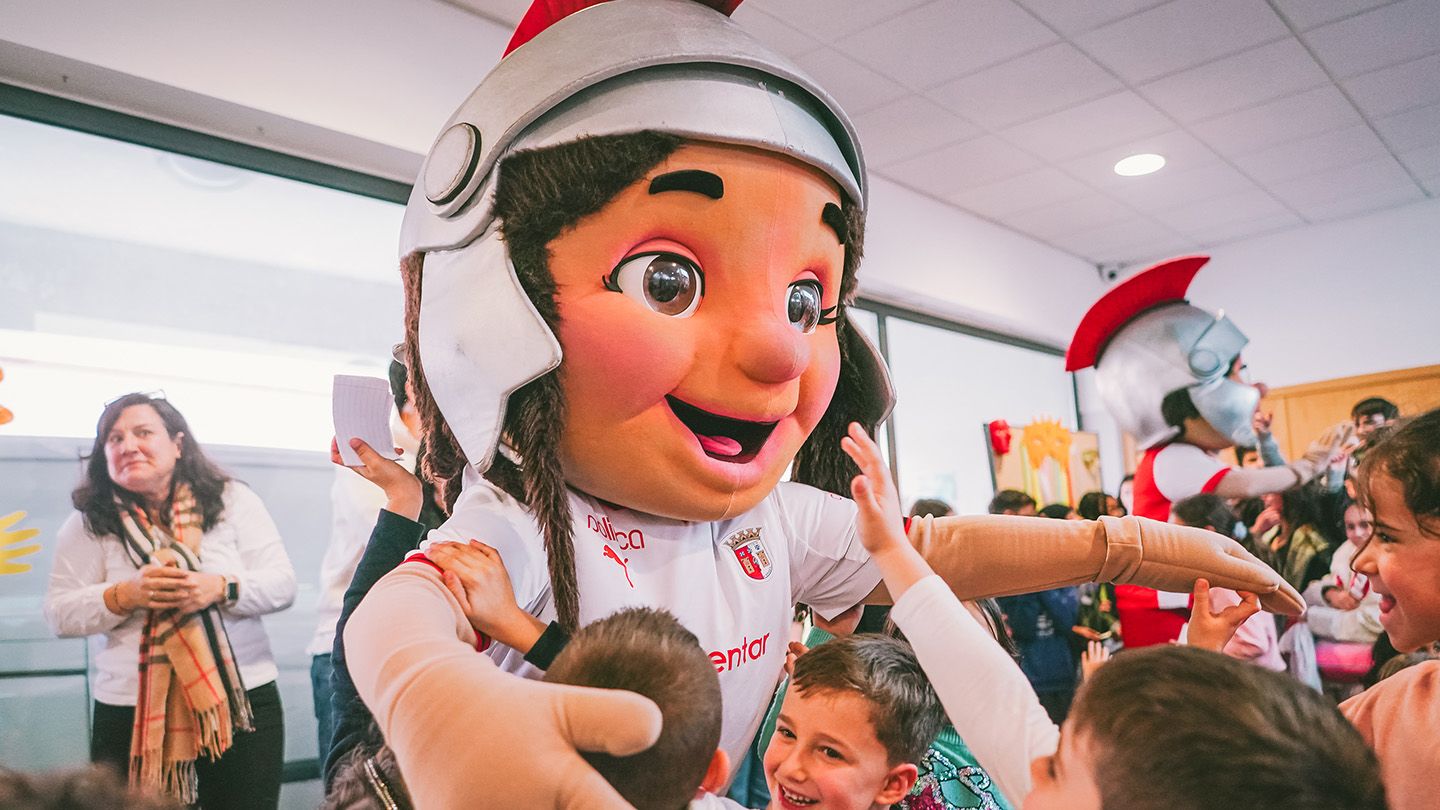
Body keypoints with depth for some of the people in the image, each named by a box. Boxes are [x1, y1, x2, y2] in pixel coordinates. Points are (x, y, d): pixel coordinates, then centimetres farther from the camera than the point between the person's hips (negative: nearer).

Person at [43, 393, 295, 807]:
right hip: (130, 716, 0)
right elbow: (60, 613, 0)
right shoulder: (89, 523, 2)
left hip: (243, 704, 0)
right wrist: (124, 596, -17)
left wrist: (221, 588, -20)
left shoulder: (233, 501, 0)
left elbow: (282, 584, -3)